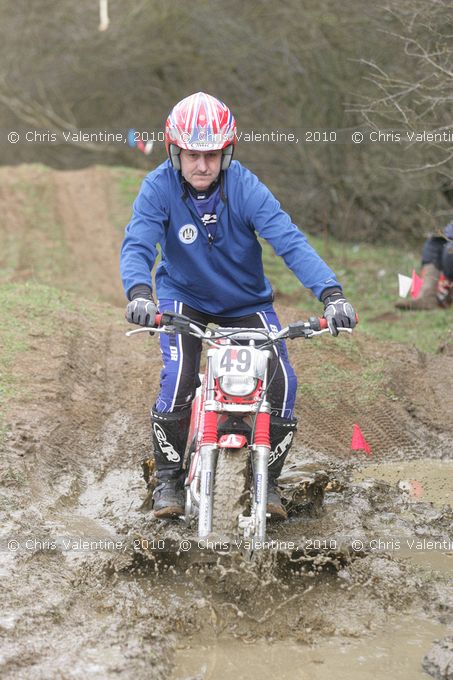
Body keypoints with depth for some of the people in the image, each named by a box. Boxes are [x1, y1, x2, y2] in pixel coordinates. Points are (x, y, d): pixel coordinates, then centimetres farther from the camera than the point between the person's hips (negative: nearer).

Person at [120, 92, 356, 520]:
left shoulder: (244, 187, -23)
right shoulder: (159, 187, -22)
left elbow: (289, 240, -32)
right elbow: (137, 245, -31)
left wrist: (331, 293, -45)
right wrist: (138, 292, -52)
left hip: (245, 300, 1)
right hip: (184, 296, -1)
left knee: (281, 381, -14)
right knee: (178, 380, -22)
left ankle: (267, 480, 6)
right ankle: (168, 478, -1)